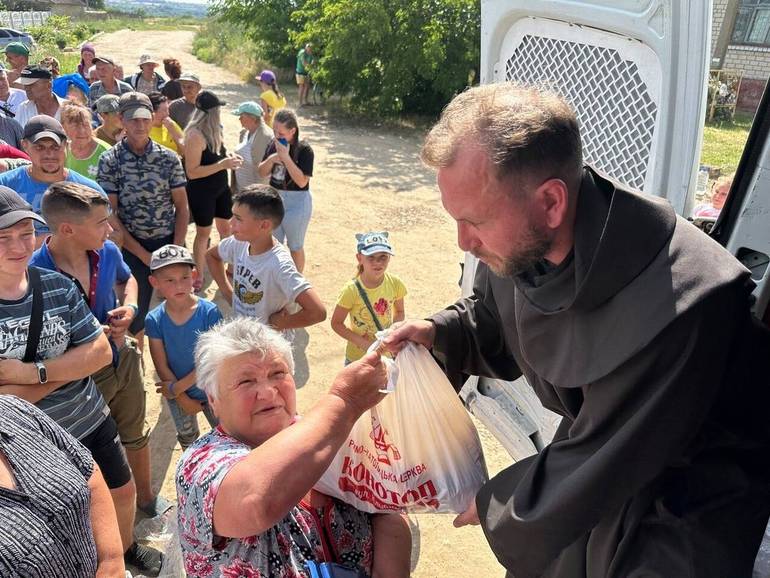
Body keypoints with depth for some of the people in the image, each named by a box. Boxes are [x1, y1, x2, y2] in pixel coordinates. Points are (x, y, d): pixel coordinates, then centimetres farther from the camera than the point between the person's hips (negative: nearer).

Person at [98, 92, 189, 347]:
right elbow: (109, 214, -6)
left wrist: (176, 249, -8)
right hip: (133, 247, -1)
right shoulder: (110, 160, -4)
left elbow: (181, 207, 2)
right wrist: (143, 254, -10)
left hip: (170, 243, 2)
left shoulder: (169, 158, 0)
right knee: (135, 316, 6)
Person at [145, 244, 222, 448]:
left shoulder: (209, 312, -25)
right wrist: (183, 399, -11)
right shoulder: (154, 320, -18)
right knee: (187, 438, 28)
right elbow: (162, 366, -13)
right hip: (178, 393, 2)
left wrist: (177, 387, -19)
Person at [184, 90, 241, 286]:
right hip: (201, 191, -7)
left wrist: (229, 158, -2)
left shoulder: (214, 130, 1)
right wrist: (223, 164, -29)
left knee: (226, 228, 15)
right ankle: (199, 277, 25)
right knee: (203, 232, 7)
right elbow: (192, 172, -26)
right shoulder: (195, 135, -23)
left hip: (221, 188, 7)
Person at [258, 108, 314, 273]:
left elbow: (302, 182, -25)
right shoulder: (273, 145, -2)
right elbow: (262, 172, 3)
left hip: (296, 202, -6)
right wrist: (271, 159, -17)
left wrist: (286, 157, -29)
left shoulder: (304, 150, -18)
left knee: (295, 246, 12)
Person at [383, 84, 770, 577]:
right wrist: (439, 334, -15)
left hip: (694, 503, -5)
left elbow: (599, 465, -27)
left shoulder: (677, 305, -39)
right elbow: (492, 321, 6)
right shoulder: (520, 238, -17)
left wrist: (493, 505, -13)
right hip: (601, 449, 6)